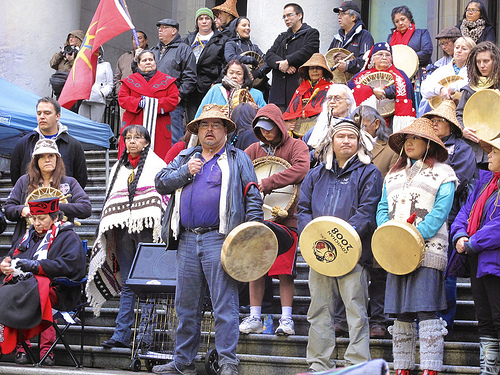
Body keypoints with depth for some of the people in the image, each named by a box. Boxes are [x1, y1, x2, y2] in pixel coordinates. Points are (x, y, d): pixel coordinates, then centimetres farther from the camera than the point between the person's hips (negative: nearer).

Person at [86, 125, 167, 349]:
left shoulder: (157, 165, 7)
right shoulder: (118, 168, 21)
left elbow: (165, 197, 1)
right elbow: (109, 202, 24)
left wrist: (161, 230, -9)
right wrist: (105, 233, 17)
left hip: (146, 230, -4)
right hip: (121, 231, 4)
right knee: (127, 284, 2)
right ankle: (121, 335, 0)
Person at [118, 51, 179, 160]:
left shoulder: (166, 80, 13)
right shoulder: (130, 80, 15)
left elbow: (173, 100, 3)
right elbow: (122, 99, 5)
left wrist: (155, 103, -9)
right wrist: (138, 103, -11)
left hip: (159, 129, 0)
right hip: (134, 125, 0)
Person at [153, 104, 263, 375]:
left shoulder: (238, 159, 10)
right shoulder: (185, 158, 22)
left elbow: (253, 197, 3)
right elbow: (161, 183, 13)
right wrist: (186, 171, -2)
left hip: (219, 239, -4)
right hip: (187, 239, 5)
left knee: (224, 304, -7)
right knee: (186, 305, 9)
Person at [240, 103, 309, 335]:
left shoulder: (296, 146, 0)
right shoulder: (255, 149, 15)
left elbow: (301, 169, -20)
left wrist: (269, 182, -23)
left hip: (286, 216, -4)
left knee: (284, 270, -7)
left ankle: (286, 320, -3)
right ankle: (254, 318, 9)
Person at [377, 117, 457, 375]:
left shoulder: (442, 172, 4)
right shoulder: (394, 174, 22)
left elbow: (439, 213, -7)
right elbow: (383, 209, 17)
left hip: (427, 250, -5)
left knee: (426, 312, -10)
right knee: (401, 315, 6)